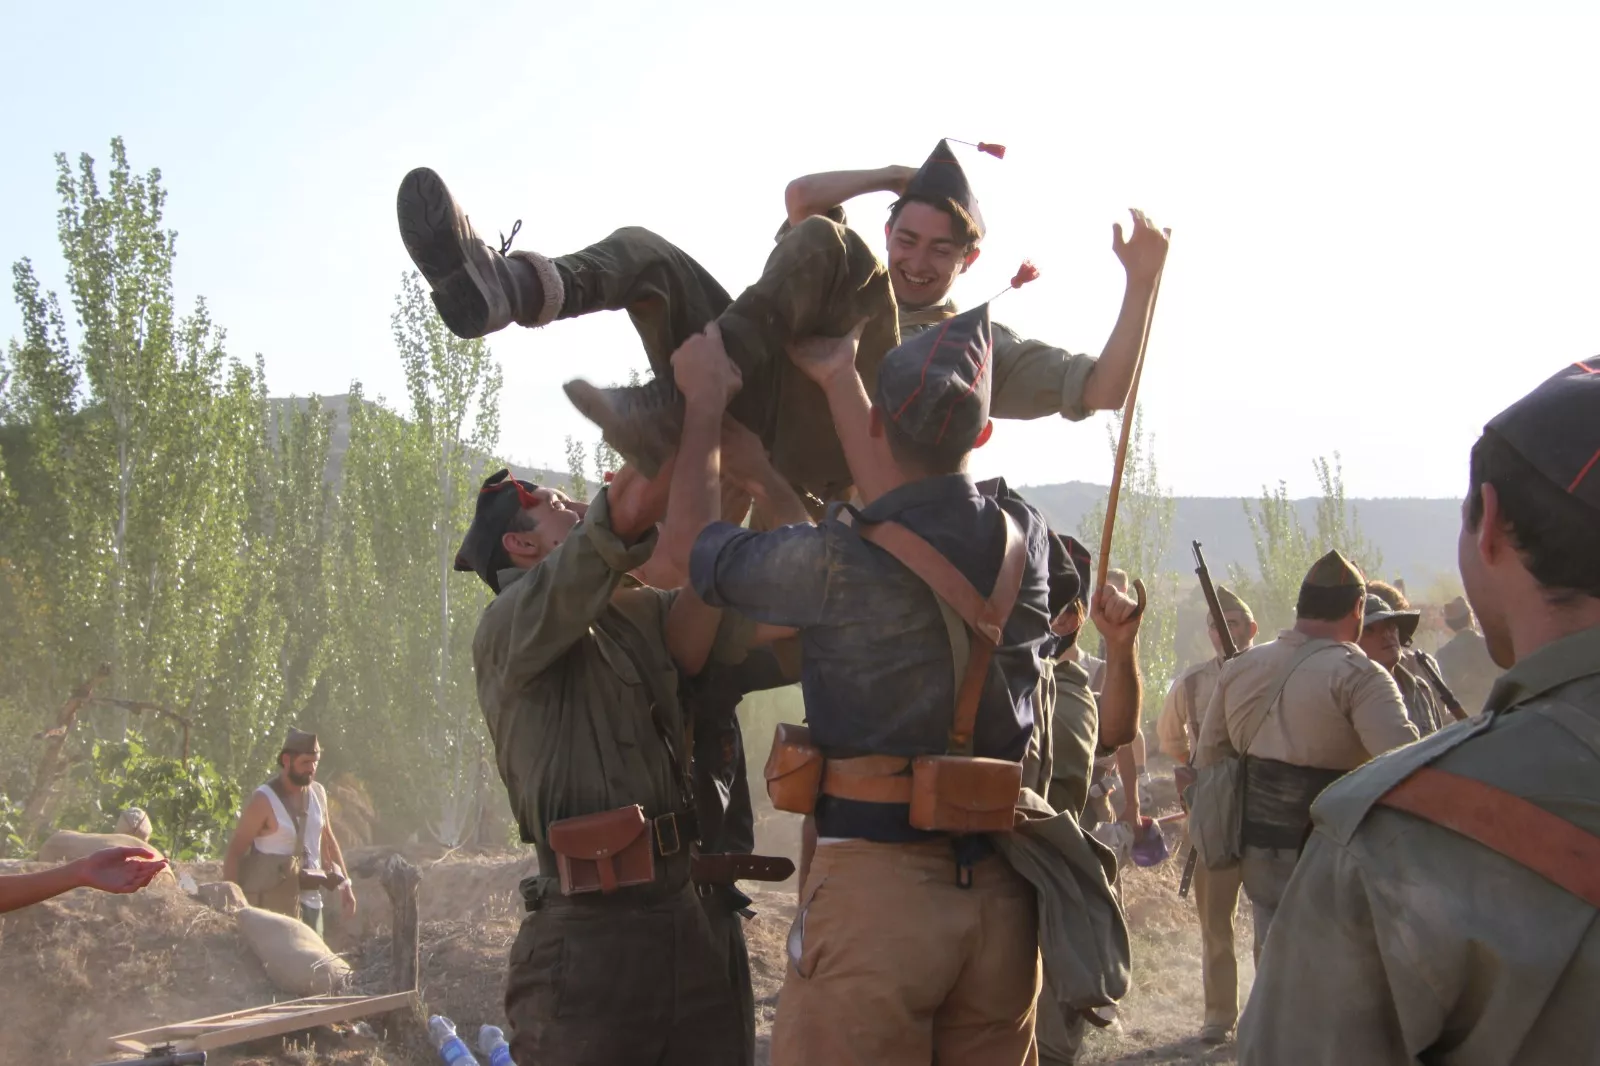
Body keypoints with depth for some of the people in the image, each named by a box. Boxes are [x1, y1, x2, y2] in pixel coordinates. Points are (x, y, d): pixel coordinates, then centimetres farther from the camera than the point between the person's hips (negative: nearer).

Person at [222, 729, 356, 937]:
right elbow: (235, 853, -11)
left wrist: (345, 884, 16)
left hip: (311, 899, 7)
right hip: (274, 903, -7)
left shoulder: (318, 793, 7)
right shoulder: (264, 801, -12)